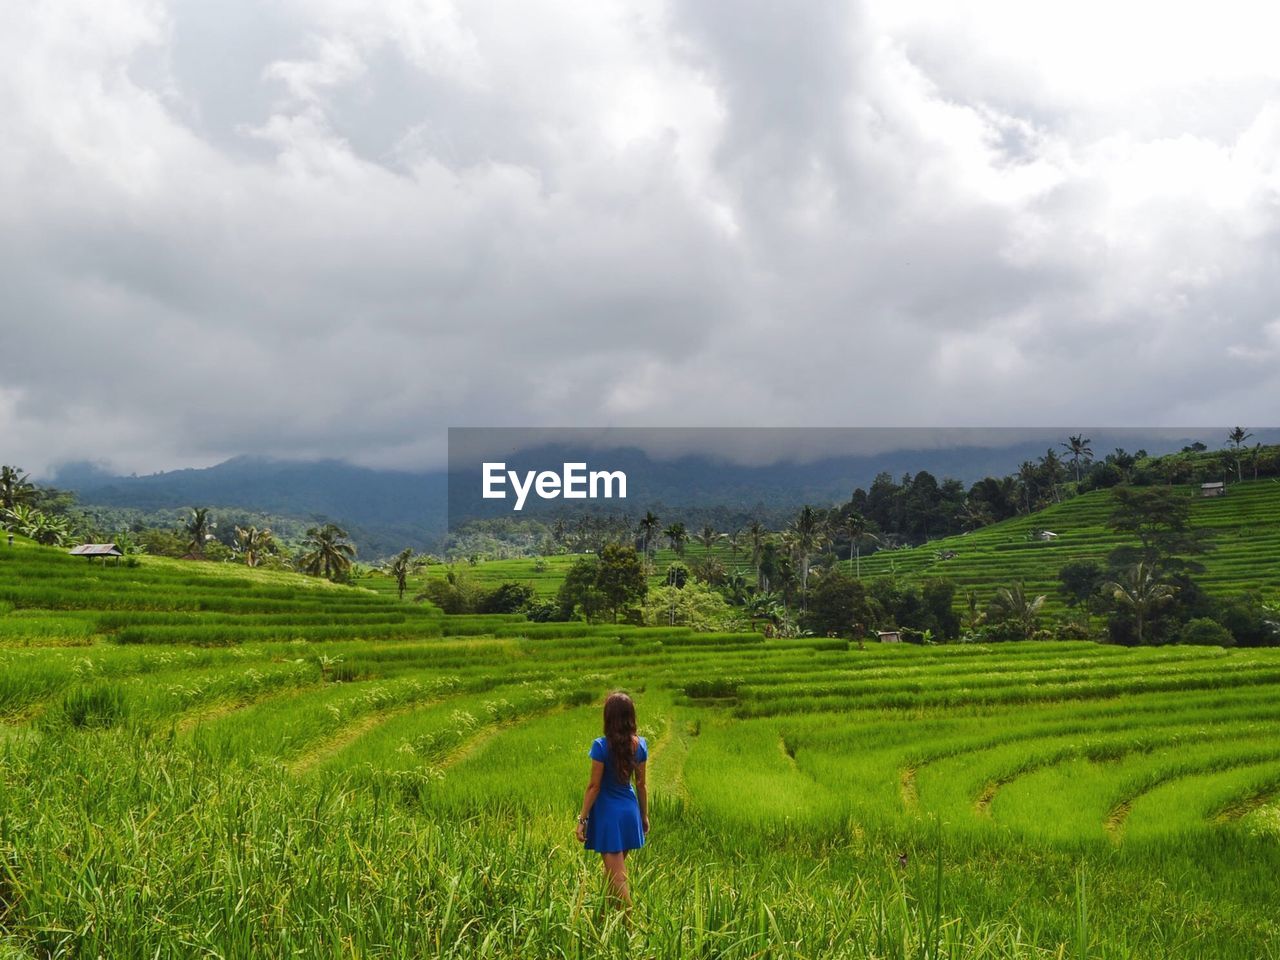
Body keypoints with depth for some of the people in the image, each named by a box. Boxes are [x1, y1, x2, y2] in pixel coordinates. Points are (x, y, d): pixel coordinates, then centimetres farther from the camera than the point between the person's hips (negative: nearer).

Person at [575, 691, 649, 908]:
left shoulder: (601, 746, -16)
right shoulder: (639, 745, -1)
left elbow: (594, 786, -13)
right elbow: (641, 784, 6)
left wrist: (582, 819, -7)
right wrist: (644, 815, 17)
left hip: (608, 812, -6)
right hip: (630, 810, 6)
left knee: (617, 876, -2)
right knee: (616, 868, 21)